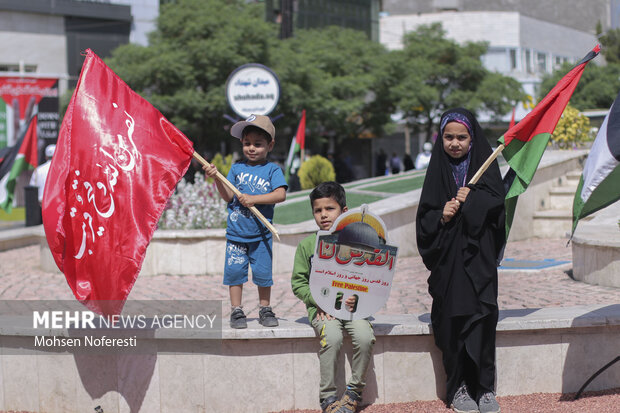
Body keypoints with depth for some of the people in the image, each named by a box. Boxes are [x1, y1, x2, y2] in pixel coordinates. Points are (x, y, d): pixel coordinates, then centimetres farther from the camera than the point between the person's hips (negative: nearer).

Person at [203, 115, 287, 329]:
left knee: (263, 272, 2)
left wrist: (254, 198, -19)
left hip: (261, 234, -2)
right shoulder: (237, 168, 6)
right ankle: (236, 311, 11)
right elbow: (228, 197, 2)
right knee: (234, 271, 1)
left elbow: (280, 195, -14)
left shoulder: (273, 170, -1)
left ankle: (265, 309, 17)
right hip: (236, 232, 2)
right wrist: (217, 178, -12)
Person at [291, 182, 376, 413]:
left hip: (352, 306, 1)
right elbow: (298, 283, 7)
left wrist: (357, 297, -11)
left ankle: (355, 391, -5)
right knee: (332, 337, -30)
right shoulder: (307, 245, 6)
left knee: (365, 337, -26)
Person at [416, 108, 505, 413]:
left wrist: (470, 200, -14)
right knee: (453, 319, -3)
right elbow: (425, 217, 6)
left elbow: (497, 200, -4)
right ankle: (458, 387, 4)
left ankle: (484, 387, -4)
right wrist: (442, 216, -13)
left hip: (479, 256, -1)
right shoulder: (437, 170, 9)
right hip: (448, 259, 1)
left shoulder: (484, 164, 7)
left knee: (482, 317, -9)